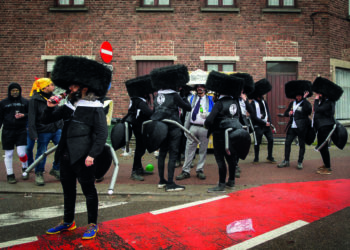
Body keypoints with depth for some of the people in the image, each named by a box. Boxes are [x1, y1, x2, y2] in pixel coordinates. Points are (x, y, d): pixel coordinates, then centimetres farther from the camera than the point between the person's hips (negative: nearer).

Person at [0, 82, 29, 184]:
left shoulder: (25, 102, 5)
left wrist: (23, 115, -11)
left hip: (21, 131, -1)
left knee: (21, 153, -9)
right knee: (8, 154, 5)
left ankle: (25, 169, 20)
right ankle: (10, 175, 18)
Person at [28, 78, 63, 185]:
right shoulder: (35, 100, -9)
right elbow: (31, 118, -10)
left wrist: (61, 126, 18)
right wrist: (33, 134, -15)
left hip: (57, 130, 5)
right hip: (43, 132, -5)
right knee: (41, 153, 4)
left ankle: (56, 169, 19)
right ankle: (39, 174, 22)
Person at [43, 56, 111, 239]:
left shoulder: (95, 107, -9)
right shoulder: (69, 105, 11)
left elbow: (102, 134, -14)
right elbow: (46, 120, 15)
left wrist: (92, 154, -20)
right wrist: (50, 107, -4)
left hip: (83, 157, -7)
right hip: (66, 155, 7)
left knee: (88, 190, 5)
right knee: (68, 189, 18)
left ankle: (93, 225, 20)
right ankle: (68, 222, 36)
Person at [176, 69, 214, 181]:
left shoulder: (210, 99, 6)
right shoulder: (191, 98, 13)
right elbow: (187, 113, 12)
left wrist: (207, 115, -17)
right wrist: (185, 128, 8)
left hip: (204, 128, -1)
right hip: (192, 127, 2)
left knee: (203, 150, 6)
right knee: (189, 150, 2)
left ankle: (200, 170, 18)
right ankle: (186, 171, 8)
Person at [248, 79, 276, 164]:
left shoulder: (264, 102, 11)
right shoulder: (252, 104, -10)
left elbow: (268, 112, 12)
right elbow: (253, 117, -15)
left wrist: (269, 122, -5)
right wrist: (264, 123, -13)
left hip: (267, 125, 6)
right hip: (258, 126, -6)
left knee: (271, 140, 3)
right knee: (257, 142, -1)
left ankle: (270, 157, 18)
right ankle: (256, 158, 15)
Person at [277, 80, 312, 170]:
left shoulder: (305, 103, -3)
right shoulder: (292, 103, 13)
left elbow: (309, 110, -25)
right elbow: (285, 113, 18)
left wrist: (304, 98, -22)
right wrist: (288, 113, -5)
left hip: (301, 128, -5)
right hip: (292, 127, 5)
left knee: (301, 145, 4)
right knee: (287, 143, 3)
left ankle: (300, 162, 14)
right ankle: (286, 161, 14)